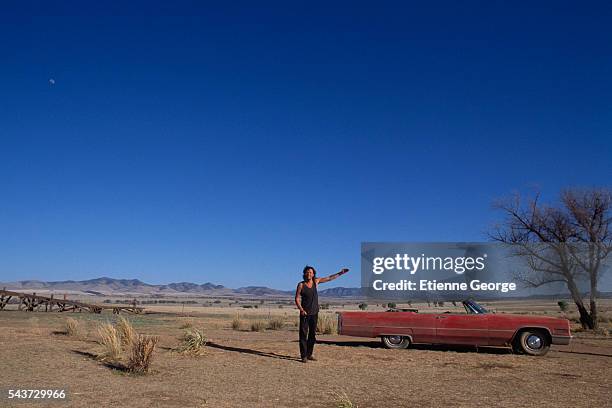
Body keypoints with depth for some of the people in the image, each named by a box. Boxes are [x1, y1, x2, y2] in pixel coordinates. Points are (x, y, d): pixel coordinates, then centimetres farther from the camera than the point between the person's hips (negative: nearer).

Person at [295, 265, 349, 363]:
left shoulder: (316, 281, 4)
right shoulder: (301, 285, -5)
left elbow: (329, 278, 12)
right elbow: (297, 299, -5)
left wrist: (340, 273, 12)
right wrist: (301, 310, -17)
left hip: (314, 313, 4)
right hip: (305, 313, -4)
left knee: (312, 335, 9)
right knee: (303, 335, -5)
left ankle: (309, 354, 19)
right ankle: (303, 356, -1)